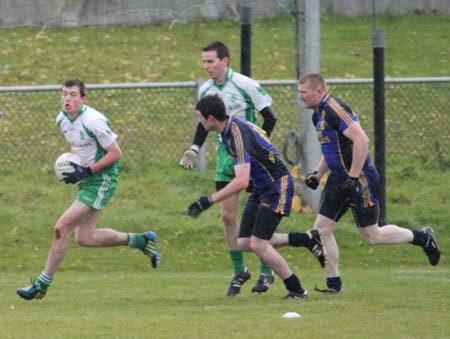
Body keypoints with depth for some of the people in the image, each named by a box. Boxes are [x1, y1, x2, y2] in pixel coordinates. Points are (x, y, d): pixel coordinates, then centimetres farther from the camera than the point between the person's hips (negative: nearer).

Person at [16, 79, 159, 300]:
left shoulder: (93, 121, -21)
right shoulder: (62, 120, 5)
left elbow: (116, 153, -17)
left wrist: (87, 171, -20)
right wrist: (70, 166, 4)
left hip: (102, 180, -9)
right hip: (87, 181, 9)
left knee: (62, 227, -14)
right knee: (85, 238, 10)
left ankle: (42, 285, -6)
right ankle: (142, 241, 27)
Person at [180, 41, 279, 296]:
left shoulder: (245, 85, -13)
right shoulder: (206, 90, 4)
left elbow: (270, 116, -8)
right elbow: (204, 123, 17)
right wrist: (194, 149, 4)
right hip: (225, 158, 5)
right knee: (228, 215, 1)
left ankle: (266, 271, 7)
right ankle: (240, 271, 12)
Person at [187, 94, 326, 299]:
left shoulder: (238, 134, -28)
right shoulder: (229, 129, 2)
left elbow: (242, 181, -35)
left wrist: (210, 200, -34)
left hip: (277, 186, -10)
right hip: (260, 188, 10)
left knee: (258, 244, -14)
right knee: (245, 243, 4)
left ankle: (296, 290, 1)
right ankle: (306, 240, 15)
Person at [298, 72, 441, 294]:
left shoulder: (335, 109, -19)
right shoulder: (318, 115, 12)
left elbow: (361, 140, -26)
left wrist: (353, 178, -25)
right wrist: (317, 174, 14)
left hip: (359, 179, -9)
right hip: (338, 179, 9)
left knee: (372, 236, -1)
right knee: (322, 228, 1)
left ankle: (422, 238, 17)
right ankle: (333, 284, 7)